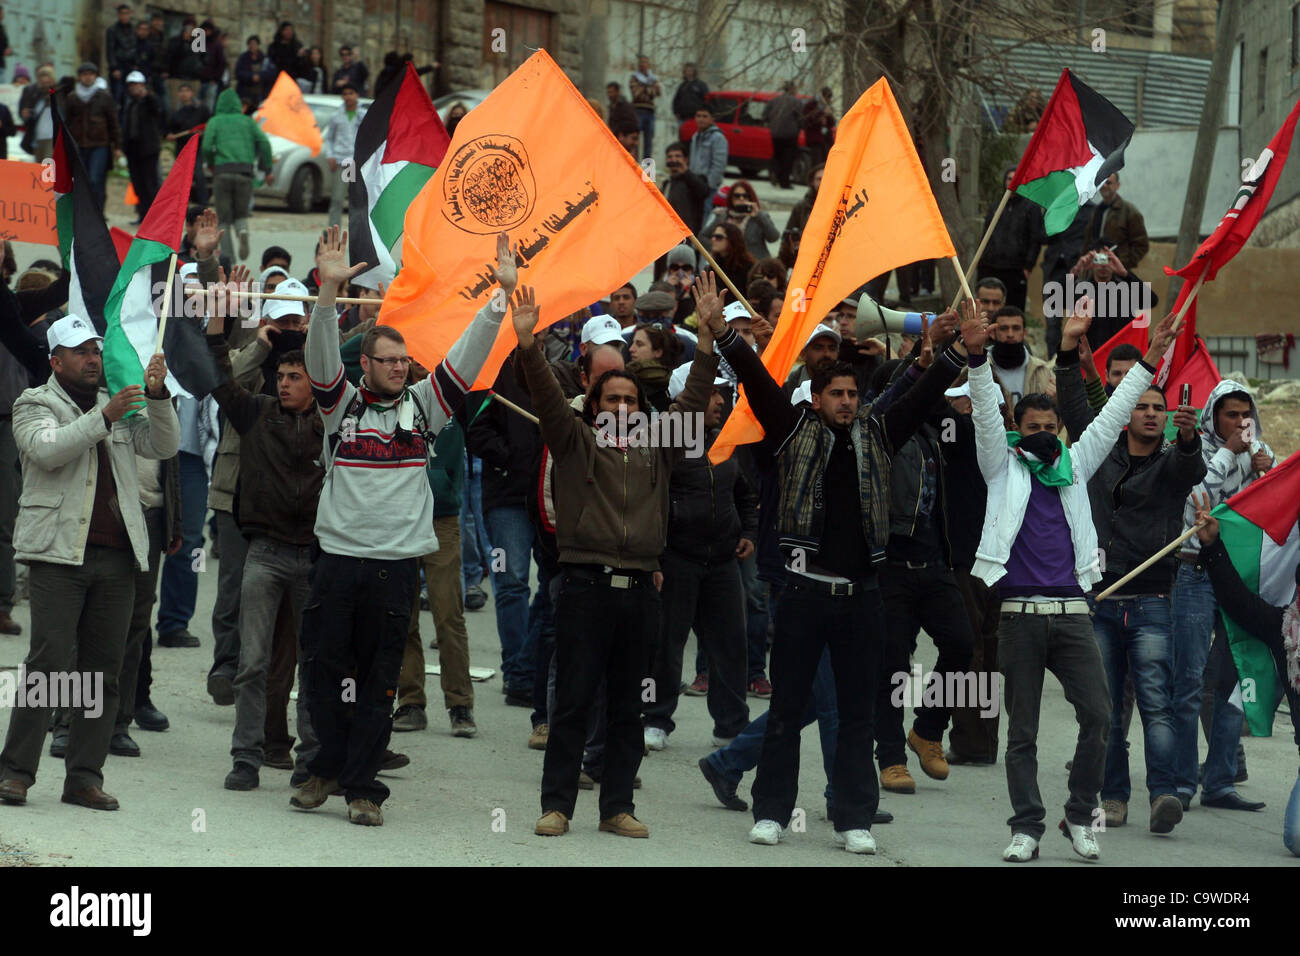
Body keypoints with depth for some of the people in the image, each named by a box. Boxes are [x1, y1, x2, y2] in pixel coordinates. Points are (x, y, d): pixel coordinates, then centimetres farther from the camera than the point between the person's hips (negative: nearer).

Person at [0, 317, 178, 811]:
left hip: (116, 557, 5)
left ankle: (84, 777, 6)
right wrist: (104, 417, -23)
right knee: (50, 663, -12)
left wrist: (157, 396, -7)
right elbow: (48, 449, -15)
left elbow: (164, 446, 9)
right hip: (58, 554, -5)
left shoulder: (121, 406, 19)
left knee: (103, 671, 3)